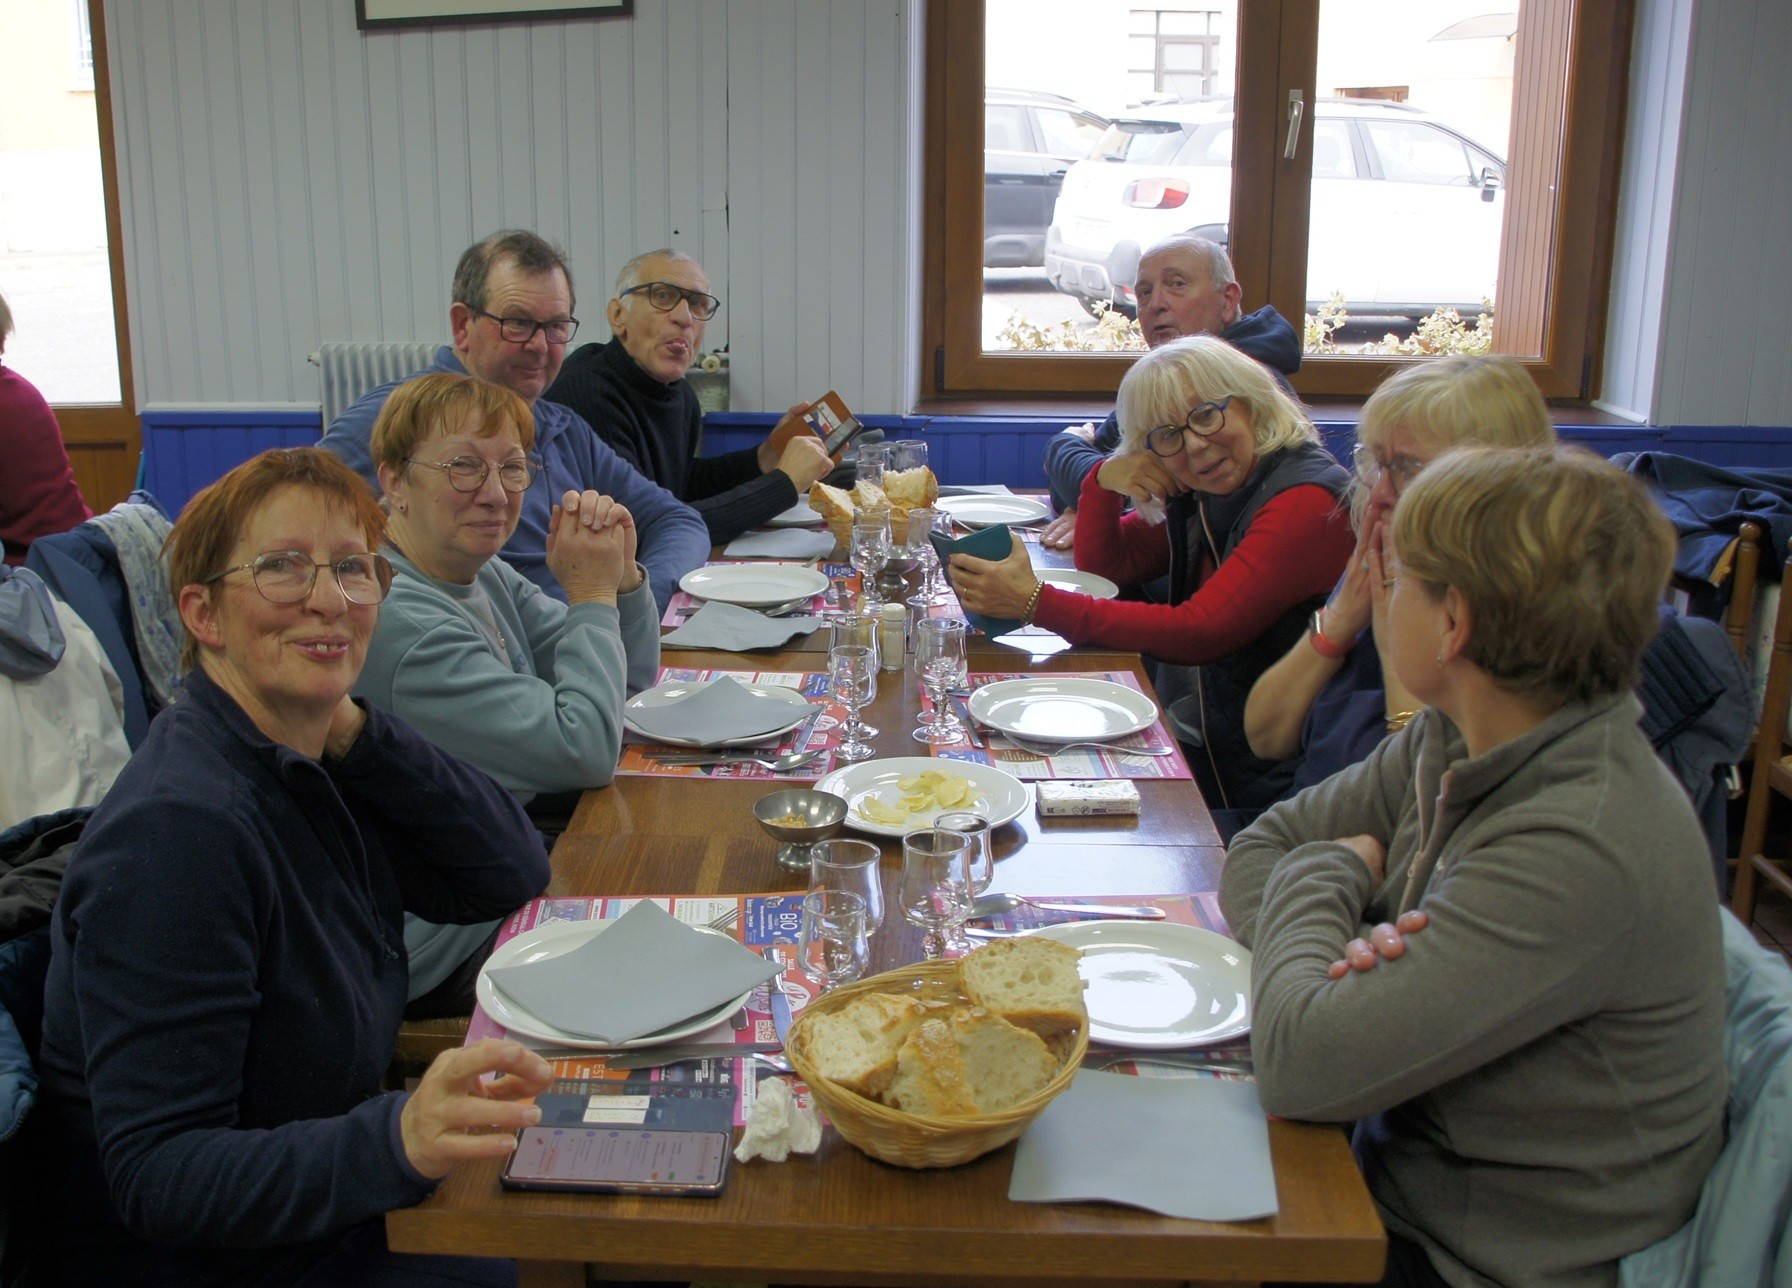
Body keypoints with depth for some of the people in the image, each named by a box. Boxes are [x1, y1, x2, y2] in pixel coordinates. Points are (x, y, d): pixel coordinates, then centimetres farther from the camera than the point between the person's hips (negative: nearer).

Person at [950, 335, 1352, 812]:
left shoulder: (1305, 503, -19)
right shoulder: (1198, 495, 7)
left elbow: (1199, 633, -26)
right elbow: (1103, 565, 15)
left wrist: (1037, 602, -27)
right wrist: (1104, 481, -6)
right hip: (1189, 744, 7)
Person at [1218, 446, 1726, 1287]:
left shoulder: (1586, 847, -30)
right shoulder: (1452, 742, -4)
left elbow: (1300, 1063, -32)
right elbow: (1256, 852, 4)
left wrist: (1330, 875, -14)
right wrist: (1351, 950, -17)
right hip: (1398, 1184, 7)